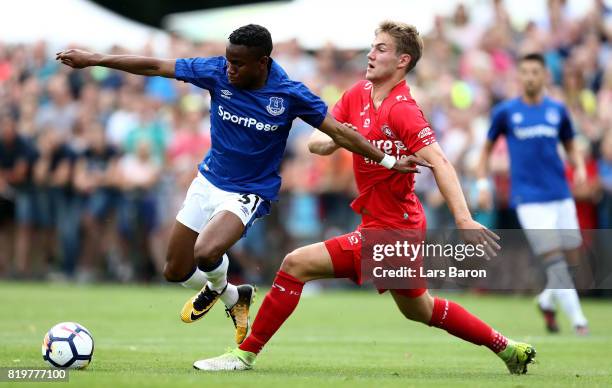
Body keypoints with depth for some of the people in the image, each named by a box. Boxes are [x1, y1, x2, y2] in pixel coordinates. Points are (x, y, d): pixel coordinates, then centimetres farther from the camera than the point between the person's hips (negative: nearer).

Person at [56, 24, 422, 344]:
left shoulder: (289, 94, -20)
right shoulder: (217, 72, -14)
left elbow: (339, 131, -12)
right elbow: (154, 67, -10)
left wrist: (389, 161, -13)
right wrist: (93, 59, -11)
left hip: (249, 193, -4)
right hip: (209, 181, 4)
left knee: (206, 252, -30)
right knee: (175, 272, 6)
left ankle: (216, 287, 8)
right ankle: (234, 296, 37)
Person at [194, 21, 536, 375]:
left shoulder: (403, 110, -19)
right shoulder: (359, 94, 5)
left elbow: (439, 163, -29)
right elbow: (317, 142, 7)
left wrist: (464, 220, -41)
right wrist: (327, 141, -18)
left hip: (388, 231, -9)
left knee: (296, 264, -12)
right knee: (421, 310, 25)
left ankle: (246, 355, -3)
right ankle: (507, 349, 36)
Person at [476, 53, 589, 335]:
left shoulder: (557, 110, 8)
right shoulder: (505, 112, 0)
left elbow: (570, 146, 19)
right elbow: (487, 148, 10)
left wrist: (579, 168, -1)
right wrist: (483, 184, 1)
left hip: (561, 196, 4)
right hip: (530, 199, -4)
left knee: (573, 259, 5)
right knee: (554, 260, -13)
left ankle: (547, 300, 32)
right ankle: (578, 320, -8)